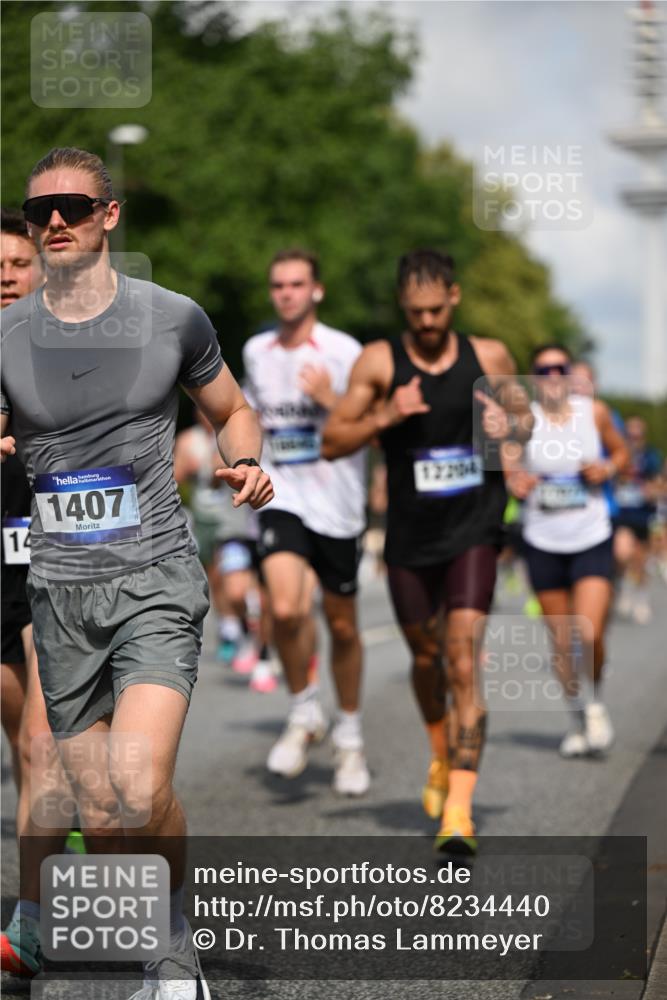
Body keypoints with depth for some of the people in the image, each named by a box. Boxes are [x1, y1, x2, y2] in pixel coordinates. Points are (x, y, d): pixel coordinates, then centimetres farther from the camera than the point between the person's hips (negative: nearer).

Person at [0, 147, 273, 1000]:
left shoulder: (171, 318, 1)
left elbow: (231, 412, 16)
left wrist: (245, 465, -5)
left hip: (156, 578, -3)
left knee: (139, 797, -21)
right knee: (99, 823, 6)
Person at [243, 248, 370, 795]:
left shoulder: (344, 352, -6)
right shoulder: (256, 352, 7)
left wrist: (330, 400, -20)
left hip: (337, 503, -2)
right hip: (282, 499, 2)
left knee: (342, 625, 9)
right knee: (286, 609, -22)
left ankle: (350, 738, 28)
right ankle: (304, 713, 1)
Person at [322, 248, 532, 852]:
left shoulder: (490, 357, -1)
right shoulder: (379, 362, -4)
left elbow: (525, 416, 15)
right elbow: (332, 443, -4)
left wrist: (509, 426, -8)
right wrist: (384, 417, -21)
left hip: (474, 530, -1)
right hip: (410, 536, 1)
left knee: (464, 663, -14)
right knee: (425, 657, 16)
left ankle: (458, 809, -16)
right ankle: (442, 757, 46)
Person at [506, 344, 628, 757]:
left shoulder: (595, 412, -2)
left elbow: (621, 453, 13)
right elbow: (507, 472, 4)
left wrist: (607, 469, -8)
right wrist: (516, 485, -18)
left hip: (593, 540, -1)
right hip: (544, 544, 1)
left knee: (589, 634, -14)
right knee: (562, 642, 5)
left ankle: (596, 702, 16)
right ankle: (577, 721, 25)